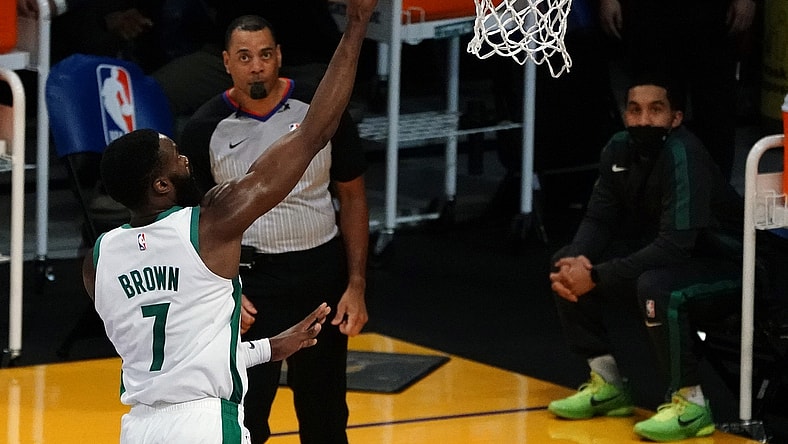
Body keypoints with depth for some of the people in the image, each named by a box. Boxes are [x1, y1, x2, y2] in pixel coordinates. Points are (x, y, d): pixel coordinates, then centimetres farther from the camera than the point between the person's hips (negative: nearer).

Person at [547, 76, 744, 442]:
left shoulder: (684, 155, -27)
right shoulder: (619, 150, -5)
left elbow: (675, 246, -33)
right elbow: (598, 220, 2)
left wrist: (596, 276, -33)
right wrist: (574, 261, -21)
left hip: (723, 267, -8)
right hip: (659, 256, 8)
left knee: (654, 286, -37)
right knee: (566, 268, -3)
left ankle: (691, 405, -20)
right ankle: (608, 385, 7)